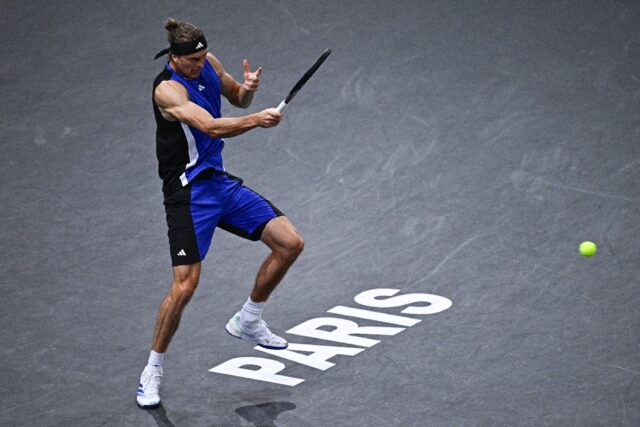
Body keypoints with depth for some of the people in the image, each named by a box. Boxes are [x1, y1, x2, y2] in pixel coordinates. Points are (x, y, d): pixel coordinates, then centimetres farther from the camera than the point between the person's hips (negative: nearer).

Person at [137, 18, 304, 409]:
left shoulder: (208, 65, 2)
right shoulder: (167, 89, -21)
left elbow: (237, 99, 19)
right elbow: (212, 127, -33)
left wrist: (249, 88, -4)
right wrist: (257, 120, -46)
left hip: (220, 182, 8)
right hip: (189, 193, -8)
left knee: (290, 244, 2)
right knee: (185, 285, -15)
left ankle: (248, 321, 22)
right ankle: (153, 370, 3)